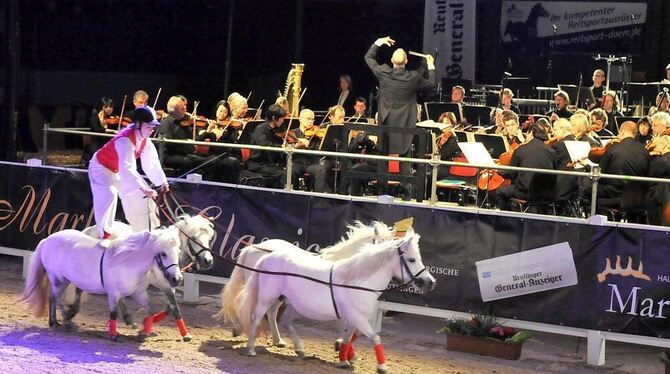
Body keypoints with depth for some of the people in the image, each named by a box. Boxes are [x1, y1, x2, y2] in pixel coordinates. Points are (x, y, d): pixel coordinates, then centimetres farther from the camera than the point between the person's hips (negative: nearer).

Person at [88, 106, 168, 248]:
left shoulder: (146, 141, -10)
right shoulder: (125, 140, -37)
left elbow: (152, 164, -5)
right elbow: (127, 169, -47)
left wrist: (162, 183, -15)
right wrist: (143, 188, -54)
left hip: (120, 170, 9)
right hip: (102, 167, -9)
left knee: (140, 196, 8)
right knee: (108, 195, -31)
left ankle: (145, 231, 22)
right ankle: (105, 235, -30)